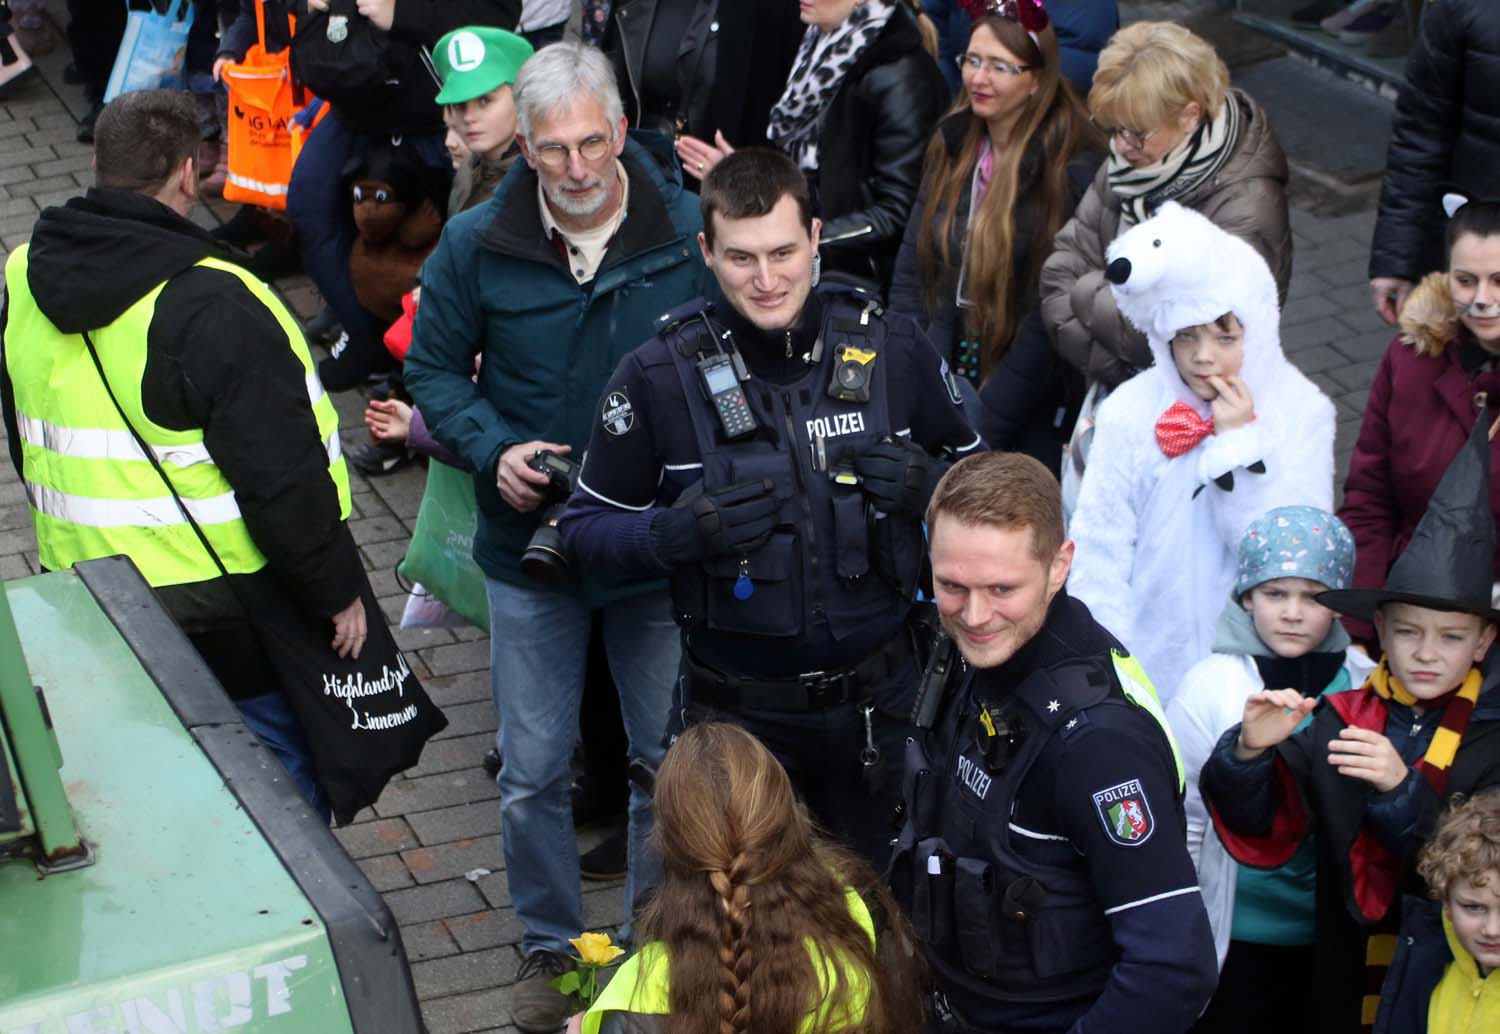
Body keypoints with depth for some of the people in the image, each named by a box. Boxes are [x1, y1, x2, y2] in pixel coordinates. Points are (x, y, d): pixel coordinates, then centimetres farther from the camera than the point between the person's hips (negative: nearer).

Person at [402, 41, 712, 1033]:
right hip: (531, 542, 1)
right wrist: (492, 449, -13)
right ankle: (551, 945, 31)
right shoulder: (477, 245, -8)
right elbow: (434, 369, 5)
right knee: (535, 769, 10)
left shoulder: (691, 232, -12)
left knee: (670, 757, 12)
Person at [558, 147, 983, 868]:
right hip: (738, 709, -1)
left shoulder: (889, 347, -6)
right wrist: (676, 533, -23)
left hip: (877, 698, 2)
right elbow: (587, 525, -3)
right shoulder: (659, 374, -11)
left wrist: (926, 483, -16)